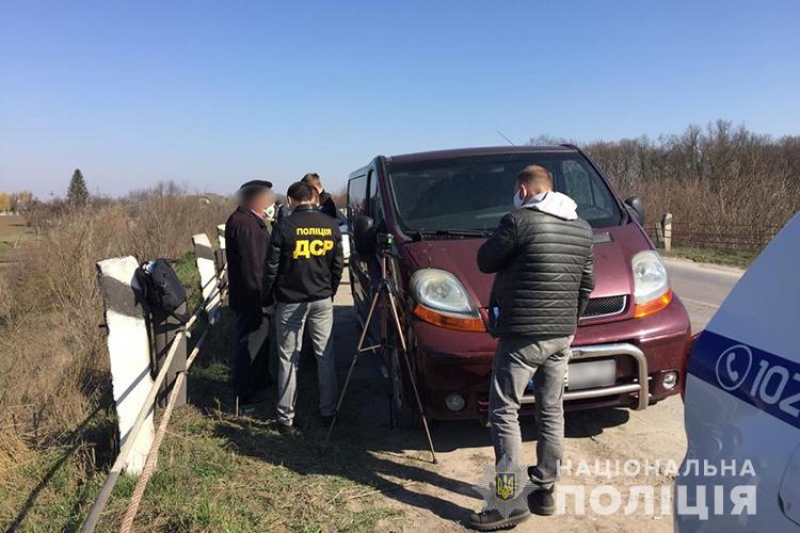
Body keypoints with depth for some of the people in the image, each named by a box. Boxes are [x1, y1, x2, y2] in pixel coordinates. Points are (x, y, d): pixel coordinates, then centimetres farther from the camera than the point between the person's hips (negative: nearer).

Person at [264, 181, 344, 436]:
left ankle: (286, 419, 9)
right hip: (322, 300, 3)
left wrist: (268, 295, 7)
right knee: (325, 356, 13)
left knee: (288, 360, 5)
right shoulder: (331, 225, 1)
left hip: (290, 301, -3)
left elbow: (272, 267, -7)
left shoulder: (285, 226, -10)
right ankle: (328, 412, 19)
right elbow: (338, 265, 7)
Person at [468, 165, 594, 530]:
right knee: (551, 412, 14)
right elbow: (586, 284, 15)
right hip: (561, 336, 8)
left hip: (522, 335, -7)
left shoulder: (520, 220, -14)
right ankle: (544, 491, 24)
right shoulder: (582, 228, 10)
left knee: (503, 412, 1)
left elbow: (485, 262, -4)